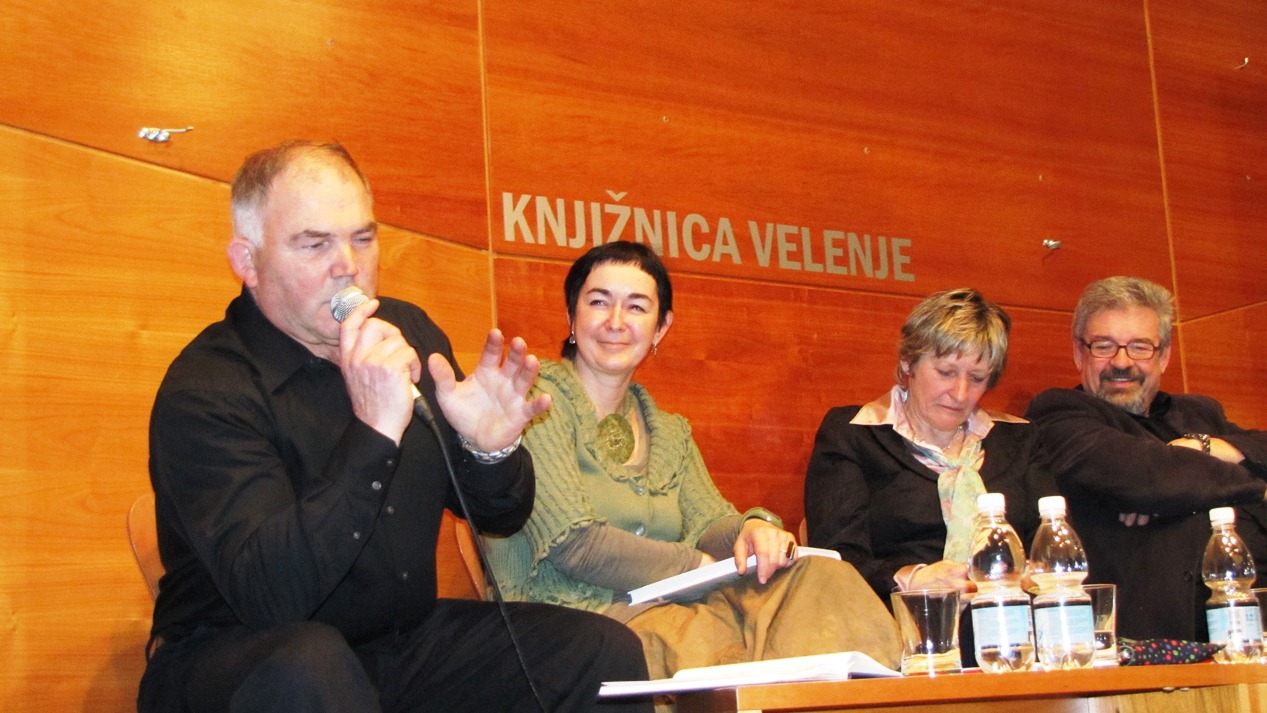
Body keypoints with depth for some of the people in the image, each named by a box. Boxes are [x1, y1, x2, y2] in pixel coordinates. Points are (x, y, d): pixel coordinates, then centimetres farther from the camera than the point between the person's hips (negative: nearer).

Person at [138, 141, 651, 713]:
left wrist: (490, 451, -15)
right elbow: (268, 598, -31)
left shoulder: (409, 335, 2)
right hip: (233, 660, -5)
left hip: (403, 642, 5)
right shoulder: (202, 392, -18)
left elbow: (501, 517, 9)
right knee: (307, 666, -39)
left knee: (606, 653, -11)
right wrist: (374, 433, -36)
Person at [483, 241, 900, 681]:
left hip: (665, 612, 7)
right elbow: (571, 542, -12)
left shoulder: (669, 432, 21)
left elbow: (708, 522, 9)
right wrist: (702, 567, -11)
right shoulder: (540, 400, -2)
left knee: (824, 577, -18)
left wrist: (753, 529, -15)